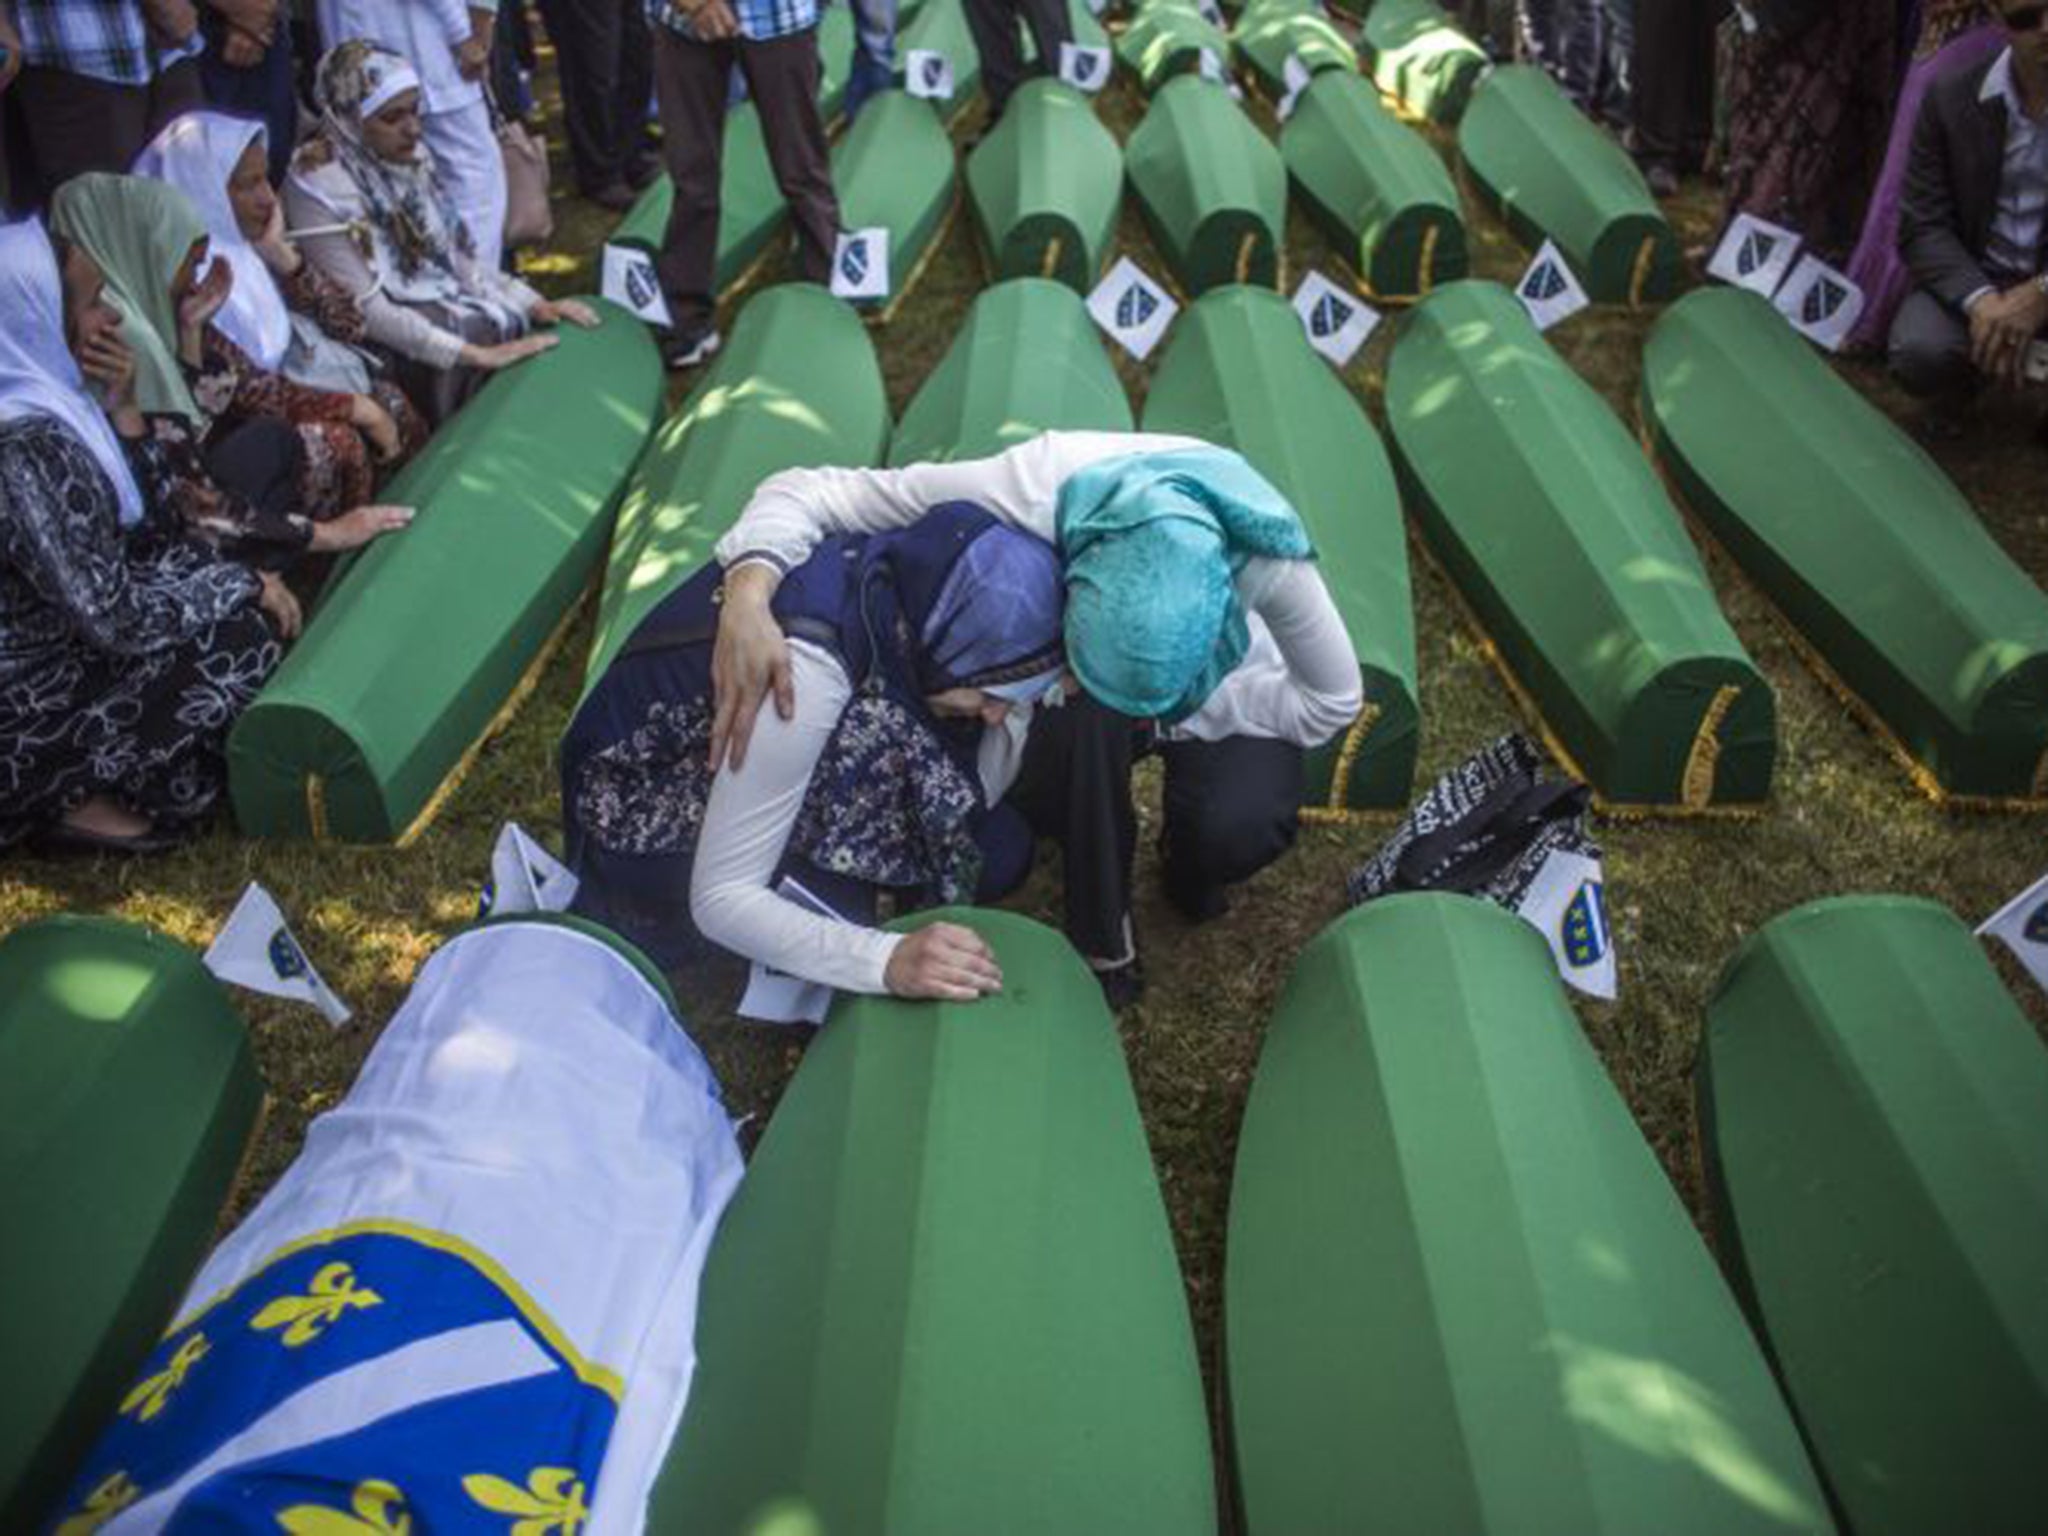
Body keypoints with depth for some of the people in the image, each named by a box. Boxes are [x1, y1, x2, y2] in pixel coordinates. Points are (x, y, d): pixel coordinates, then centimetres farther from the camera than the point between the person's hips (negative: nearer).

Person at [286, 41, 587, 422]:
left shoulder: (410, 158, 5)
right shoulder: (319, 187, -16)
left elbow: (459, 253, 11)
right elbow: (367, 310, -21)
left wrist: (534, 304, -5)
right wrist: (476, 355, -28)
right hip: (402, 349, -7)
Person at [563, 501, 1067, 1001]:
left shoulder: (917, 579, -19)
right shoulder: (808, 664, -40)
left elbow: (970, 799, -11)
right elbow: (720, 897, -33)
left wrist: (1012, 700, -27)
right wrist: (885, 960, -44)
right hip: (647, 817, -6)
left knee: (998, 851, -8)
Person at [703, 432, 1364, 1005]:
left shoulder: (1263, 551, -39)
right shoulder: (1038, 488, -40)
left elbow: (1332, 700, -18)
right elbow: (807, 492, -33)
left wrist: (1175, 717, -23)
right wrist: (748, 594, -52)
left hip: (1226, 693, -1)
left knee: (1236, 831, -31)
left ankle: (1187, 865, 8)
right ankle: (1102, 940, -7)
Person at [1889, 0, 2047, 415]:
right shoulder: (1951, 97, -8)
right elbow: (1921, 228, -10)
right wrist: (1979, 300, -28)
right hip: (1970, 276, 0)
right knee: (1920, 353, -30)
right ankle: (1966, 374, 8)